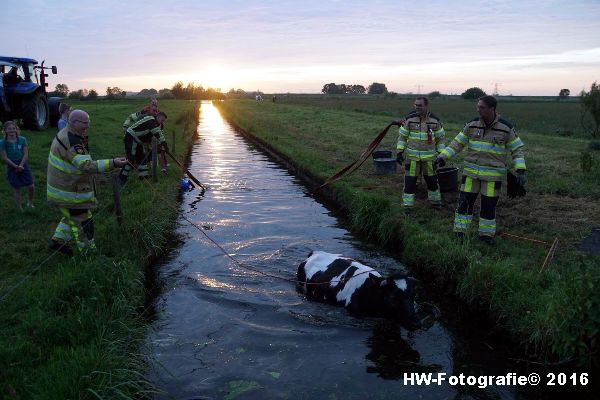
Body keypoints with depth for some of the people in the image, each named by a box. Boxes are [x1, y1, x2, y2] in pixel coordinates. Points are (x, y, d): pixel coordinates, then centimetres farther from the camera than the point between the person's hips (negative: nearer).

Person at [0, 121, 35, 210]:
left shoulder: (22, 139, -4)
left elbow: (26, 154, -5)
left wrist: (21, 165, -16)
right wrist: (15, 166, -17)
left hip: (23, 165, 2)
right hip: (11, 167, -2)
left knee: (31, 186, 0)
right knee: (17, 189, 4)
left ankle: (30, 203, 27)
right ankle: (20, 209, 15)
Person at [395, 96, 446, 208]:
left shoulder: (435, 120, -2)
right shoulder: (409, 119, -5)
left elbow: (440, 137, 6)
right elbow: (402, 136, 1)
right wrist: (399, 151, -5)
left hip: (429, 157, 1)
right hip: (412, 156, -1)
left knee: (432, 180, 14)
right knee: (410, 181, -1)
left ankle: (435, 201, 33)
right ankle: (407, 205, 10)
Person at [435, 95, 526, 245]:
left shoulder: (506, 128, -10)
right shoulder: (472, 124, -3)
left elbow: (517, 149, -4)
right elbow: (458, 143, 4)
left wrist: (521, 171, -15)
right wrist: (442, 156, -5)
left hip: (493, 174, -2)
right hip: (471, 171, 2)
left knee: (489, 205, 5)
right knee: (465, 201, 1)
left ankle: (486, 233, 23)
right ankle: (459, 232, 14)